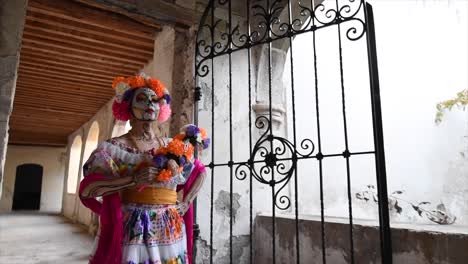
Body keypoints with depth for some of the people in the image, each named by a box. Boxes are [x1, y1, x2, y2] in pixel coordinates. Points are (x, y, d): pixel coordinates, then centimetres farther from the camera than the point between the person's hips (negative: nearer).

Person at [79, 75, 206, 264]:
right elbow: (86, 188, -13)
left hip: (169, 232, 4)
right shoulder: (114, 148, -3)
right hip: (131, 231, -3)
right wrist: (133, 179, -22)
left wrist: (185, 203, 7)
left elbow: (200, 172, 19)